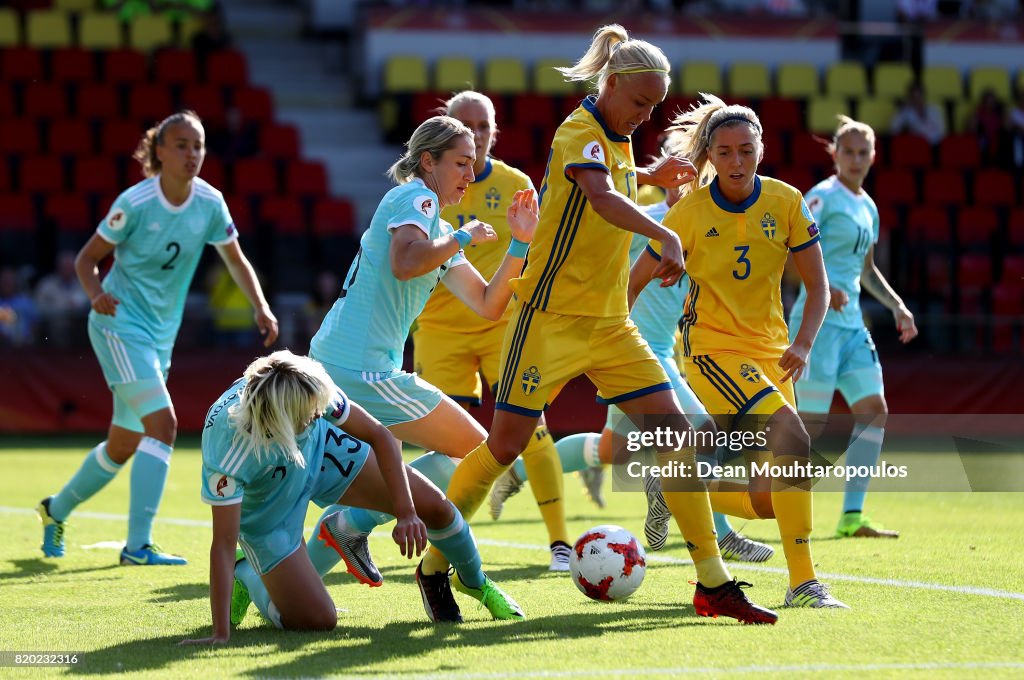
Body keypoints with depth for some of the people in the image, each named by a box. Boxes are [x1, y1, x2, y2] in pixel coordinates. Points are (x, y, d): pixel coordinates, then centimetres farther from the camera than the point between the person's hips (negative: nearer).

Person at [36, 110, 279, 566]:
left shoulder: (209, 203, -2)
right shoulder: (135, 203, -15)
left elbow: (235, 260, 10)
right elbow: (86, 259, -6)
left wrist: (261, 308, -4)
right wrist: (96, 294, -26)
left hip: (161, 334, 7)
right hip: (121, 324, -7)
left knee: (124, 445, 15)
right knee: (163, 423, -22)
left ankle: (56, 509, 39)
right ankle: (138, 544, -20)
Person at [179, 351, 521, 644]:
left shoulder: (309, 389, -34)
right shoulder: (227, 450, -43)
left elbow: (378, 435, -19)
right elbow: (223, 544, -39)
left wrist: (406, 513, -26)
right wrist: (220, 634, -41)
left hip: (321, 452, 4)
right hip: (266, 513, -4)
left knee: (432, 506, -4)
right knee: (316, 620, -14)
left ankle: (474, 580, 30)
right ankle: (247, 575, 19)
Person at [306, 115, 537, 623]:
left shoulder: (441, 232, 24)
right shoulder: (415, 197, -5)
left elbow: (488, 305, 18)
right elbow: (405, 263, -26)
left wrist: (520, 244, 9)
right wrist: (462, 238, -12)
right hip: (362, 367, -10)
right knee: (477, 452, -4)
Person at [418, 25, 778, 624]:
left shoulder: (619, 142, 11)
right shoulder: (580, 132, -14)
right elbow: (602, 198, -36)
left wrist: (651, 176, 22)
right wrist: (667, 236, -49)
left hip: (611, 324, 7)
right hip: (552, 317, -7)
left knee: (676, 432, -3)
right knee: (506, 445, -4)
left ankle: (714, 584, -1)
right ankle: (434, 565, 15)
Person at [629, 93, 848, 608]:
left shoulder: (785, 202, -5)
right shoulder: (690, 212, -12)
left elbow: (817, 285, 0)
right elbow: (636, 280, -2)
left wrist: (803, 343, -15)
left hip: (770, 351, 5)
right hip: (712, 348, -5)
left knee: (771, 499, 1)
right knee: (793, 440, -27)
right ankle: (802, 584, -24)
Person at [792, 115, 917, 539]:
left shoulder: (867, 207, 17)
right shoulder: (823, 197, -7)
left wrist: (897, 307, 21)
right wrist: (821, 287, -31)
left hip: (852, 325, 8)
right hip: (819, 322, -8)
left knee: (874, 410, 0)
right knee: (812, 421, -10)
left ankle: (852, 516, 1)